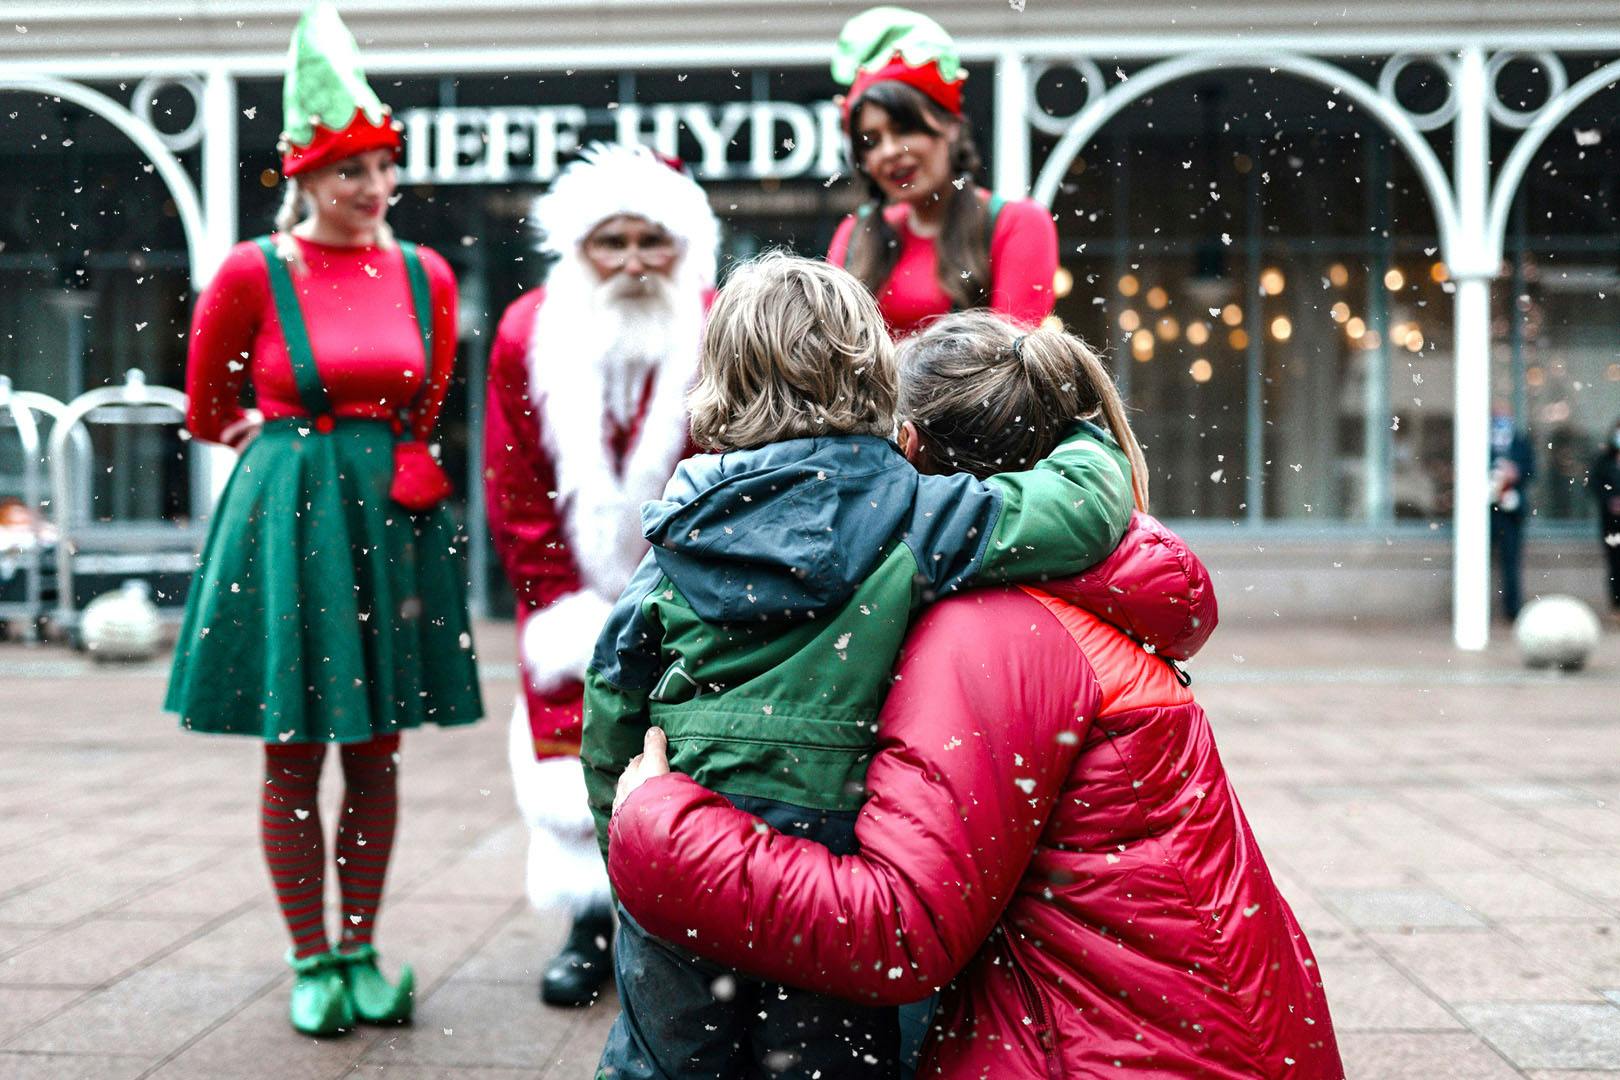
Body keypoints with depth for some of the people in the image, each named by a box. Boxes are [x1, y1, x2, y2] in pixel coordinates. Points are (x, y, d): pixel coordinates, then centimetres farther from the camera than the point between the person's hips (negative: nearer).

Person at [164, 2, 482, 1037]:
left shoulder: (426, 275, 4)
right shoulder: (252, 272, -5)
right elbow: (209, 409, 8)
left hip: (390, 521, 3)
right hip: (287, 516, -3)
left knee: (377, 748, 7)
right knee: (292, 751, 3)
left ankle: (362, 952, 20)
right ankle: (312, 962, 16)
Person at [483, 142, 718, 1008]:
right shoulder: (528, 336, -9)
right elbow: (516, 495, -3)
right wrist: (565, 608, -7)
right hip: (576, 588, 2)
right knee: (570, 752, 3)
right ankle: (592, 921, 18)